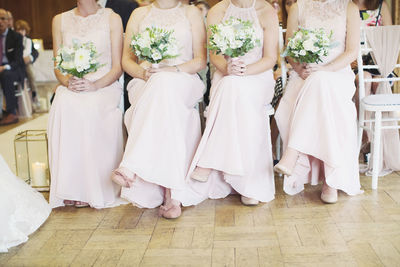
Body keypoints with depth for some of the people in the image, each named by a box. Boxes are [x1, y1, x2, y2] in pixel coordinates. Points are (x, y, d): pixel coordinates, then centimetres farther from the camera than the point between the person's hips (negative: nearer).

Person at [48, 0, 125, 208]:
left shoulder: (112, 19, 6)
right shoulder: (60, 20, 14)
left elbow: (117, 67, 0)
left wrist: (95, 85, -17)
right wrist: (67, 81, -11)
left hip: (104, 85, -2)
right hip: (70, 86, 2)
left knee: (91, 107, -35)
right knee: (64, 106, -32)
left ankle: (97, 189, -27)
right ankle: (71, 190, -28)